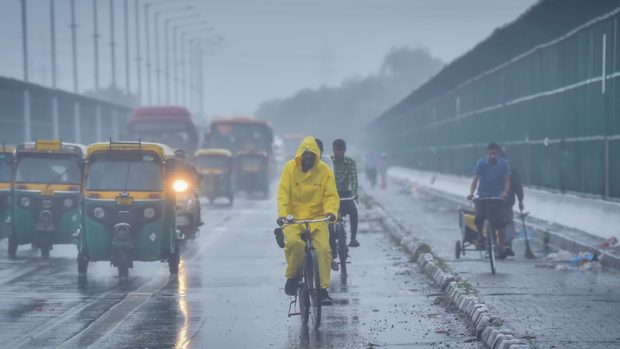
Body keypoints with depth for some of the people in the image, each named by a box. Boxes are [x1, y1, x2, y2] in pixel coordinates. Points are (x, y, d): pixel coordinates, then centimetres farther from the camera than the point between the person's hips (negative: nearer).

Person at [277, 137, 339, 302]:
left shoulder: (324, 170, -1)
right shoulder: (290, 167, -2)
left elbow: (331, 195, -4)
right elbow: (283, 193, -7)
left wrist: (331, 211, -24)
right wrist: (282, 213, -22)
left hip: (317, 217, 1)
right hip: (294, 217, -1)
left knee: (323, 248, -19)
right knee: (293, 242, -29)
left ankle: (323, 288, -5)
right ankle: (292, 275, -2)